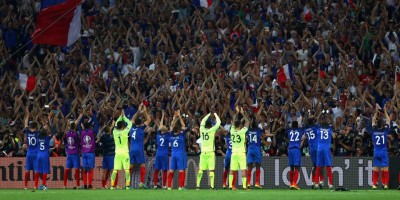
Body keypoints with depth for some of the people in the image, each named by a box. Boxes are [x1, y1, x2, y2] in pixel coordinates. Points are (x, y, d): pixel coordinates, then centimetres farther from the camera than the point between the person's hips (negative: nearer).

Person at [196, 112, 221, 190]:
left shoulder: (202, 130, 4)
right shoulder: (212, 130, -7)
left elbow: (202, 122, 23)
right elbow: (218, 122, 1)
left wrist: (209, 115, 32)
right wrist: (215, 115, 16)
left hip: (203, 153, 4)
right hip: (210, 152, -4)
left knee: (201, 169, 7)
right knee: (211, 169, -4)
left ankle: (197, 185, 5)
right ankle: (212, 185, -9)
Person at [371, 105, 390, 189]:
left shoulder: (374, 130, -1)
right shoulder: (385, 130, -6)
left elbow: (373, 121, 15)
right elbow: (388, 120, 7)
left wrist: (376, 112, 19)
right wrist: (385, 112, 13)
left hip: (376, 151, 3)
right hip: (384, 152, -3)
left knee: (376, 169, 4)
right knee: (385, 168, -5)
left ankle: (374, 184, 0)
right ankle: (385, 184, -11)